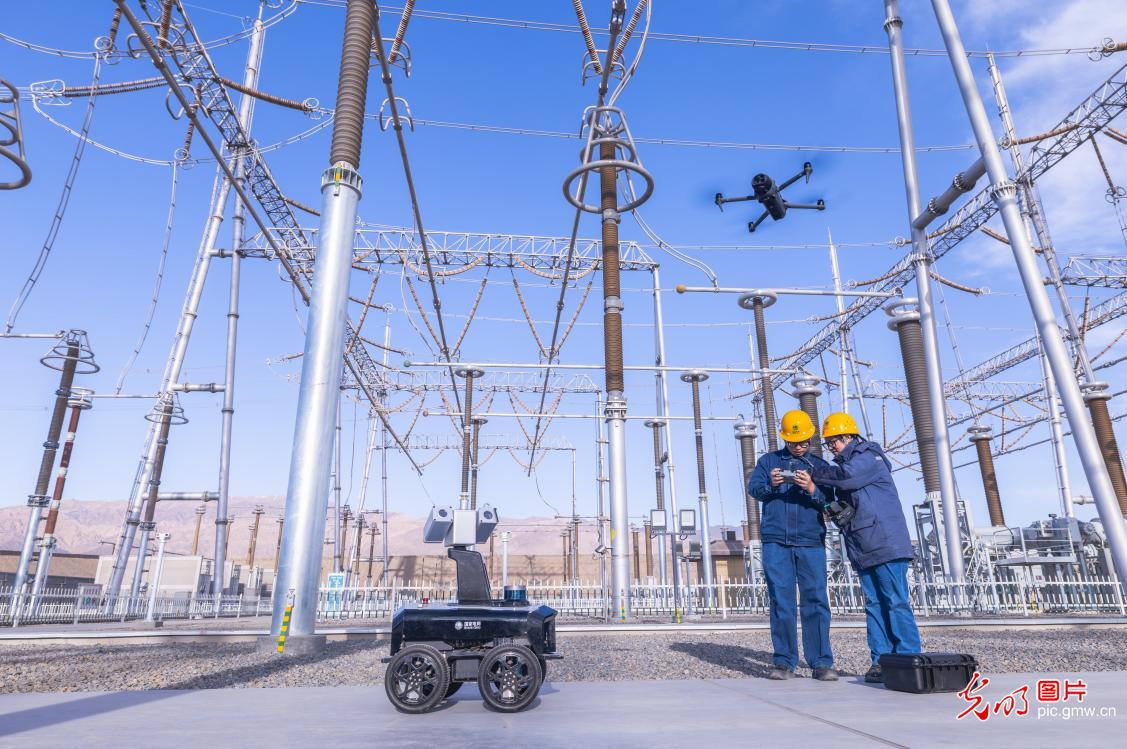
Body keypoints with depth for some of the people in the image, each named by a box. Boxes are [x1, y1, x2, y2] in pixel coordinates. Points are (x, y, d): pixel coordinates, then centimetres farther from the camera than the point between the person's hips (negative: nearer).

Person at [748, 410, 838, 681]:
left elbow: (830, 503, 3)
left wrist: (812, 489, -17)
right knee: (781, 602, 1)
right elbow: (753, 488, 1)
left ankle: (821, 663, 4)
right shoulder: (768, 461, 14)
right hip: (776, 542, 0)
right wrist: (771, 484, -20)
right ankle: (784, 662, 7)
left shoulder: (820, 465, 14)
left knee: (816, 601, -2)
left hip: (811, 542, 0)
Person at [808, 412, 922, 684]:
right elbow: (843, 505, 23)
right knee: (874, 604, 7)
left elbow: (845, 475, -25)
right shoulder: (847, 463, 21)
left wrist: (814, 473, -13)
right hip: (862, 547, 9)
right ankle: (881, 661, 10)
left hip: (885, 544, -9)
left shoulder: (869, 458, -6)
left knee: (896, 602, -6)